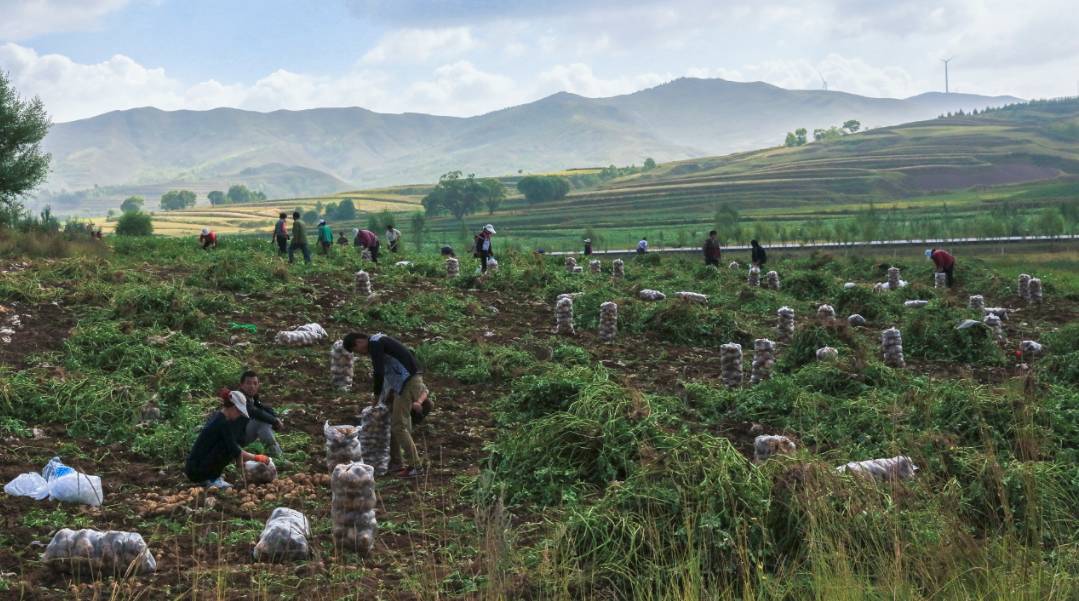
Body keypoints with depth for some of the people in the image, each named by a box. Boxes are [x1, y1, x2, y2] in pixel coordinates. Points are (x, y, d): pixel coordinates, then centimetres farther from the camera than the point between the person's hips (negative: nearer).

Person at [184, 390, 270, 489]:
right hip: (197, 470, -9)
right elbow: (235, 451, -17)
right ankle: (212, 480, -8)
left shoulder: (217, 416, 11)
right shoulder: (223, 423, -17)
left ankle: (207, 478, 11)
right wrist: (256, 458, -5)